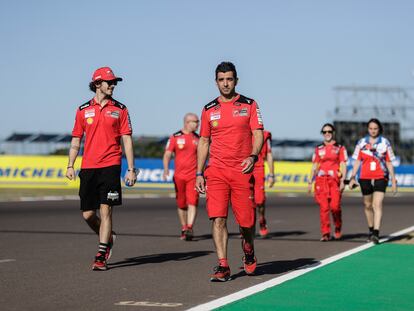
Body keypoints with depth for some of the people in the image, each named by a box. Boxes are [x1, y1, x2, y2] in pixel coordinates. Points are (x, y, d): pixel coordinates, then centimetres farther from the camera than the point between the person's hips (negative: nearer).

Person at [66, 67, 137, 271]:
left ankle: (101, 257, -4)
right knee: (87, 214, 3)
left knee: (105, 210, -8)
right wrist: (70, 166, 4)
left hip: (110, 166, -2)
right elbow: (76, 140, 13)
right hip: (88, 168, 2)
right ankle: (107, 238, 31)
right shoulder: (83, 110, 9)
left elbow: (127, 140, 4)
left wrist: (131, 169, -1)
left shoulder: (119, 109, 6)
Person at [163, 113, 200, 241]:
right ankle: (184, 229, 21)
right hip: (179, 176, -1)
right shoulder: (175, 137, 2)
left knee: (192, 202, -14)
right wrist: (166, 169, -16)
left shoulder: (197, 138, 10)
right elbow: (167, 155, 0)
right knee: (181, 205, 7)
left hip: (194, 176, 1)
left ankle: (189, 228, -20)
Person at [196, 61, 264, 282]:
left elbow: (258, 134, -1)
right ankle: (222, 266, -9)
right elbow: (203, 142, 15)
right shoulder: (209, 110, 10)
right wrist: (199, 173, 8)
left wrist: (253, 156, -21)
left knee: (246, 221, 2)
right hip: (216, 171, 1)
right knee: (218, 218, -10)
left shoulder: (249, 105, 4)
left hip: (242, 171, -1)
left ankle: (248, 251, 33)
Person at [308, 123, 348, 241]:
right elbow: (314, 166, 16)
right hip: (321, 180, 2)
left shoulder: (340, 148, 7)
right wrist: (310, 182, 9)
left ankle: (338, 228, 17)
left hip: (335, 180, -2)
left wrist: (343, 181, -8)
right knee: (323, 207, -6)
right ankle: (325, 233, -2)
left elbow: (343, 165, 2)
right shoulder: (318, 149, 13)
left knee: (335, 206, -10)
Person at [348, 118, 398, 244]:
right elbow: (357, 161, 7)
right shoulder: (361, 142, 6)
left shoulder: (385, 143, 3)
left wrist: (393, 180, 4)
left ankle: (376, 234, -22)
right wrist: (352, 177, -2)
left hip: (380, 178, -2)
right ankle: (371, 229, 32)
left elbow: (389, 163, 6)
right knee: (368, 205, 13)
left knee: (377, 204, -15)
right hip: (365, 178, 2)